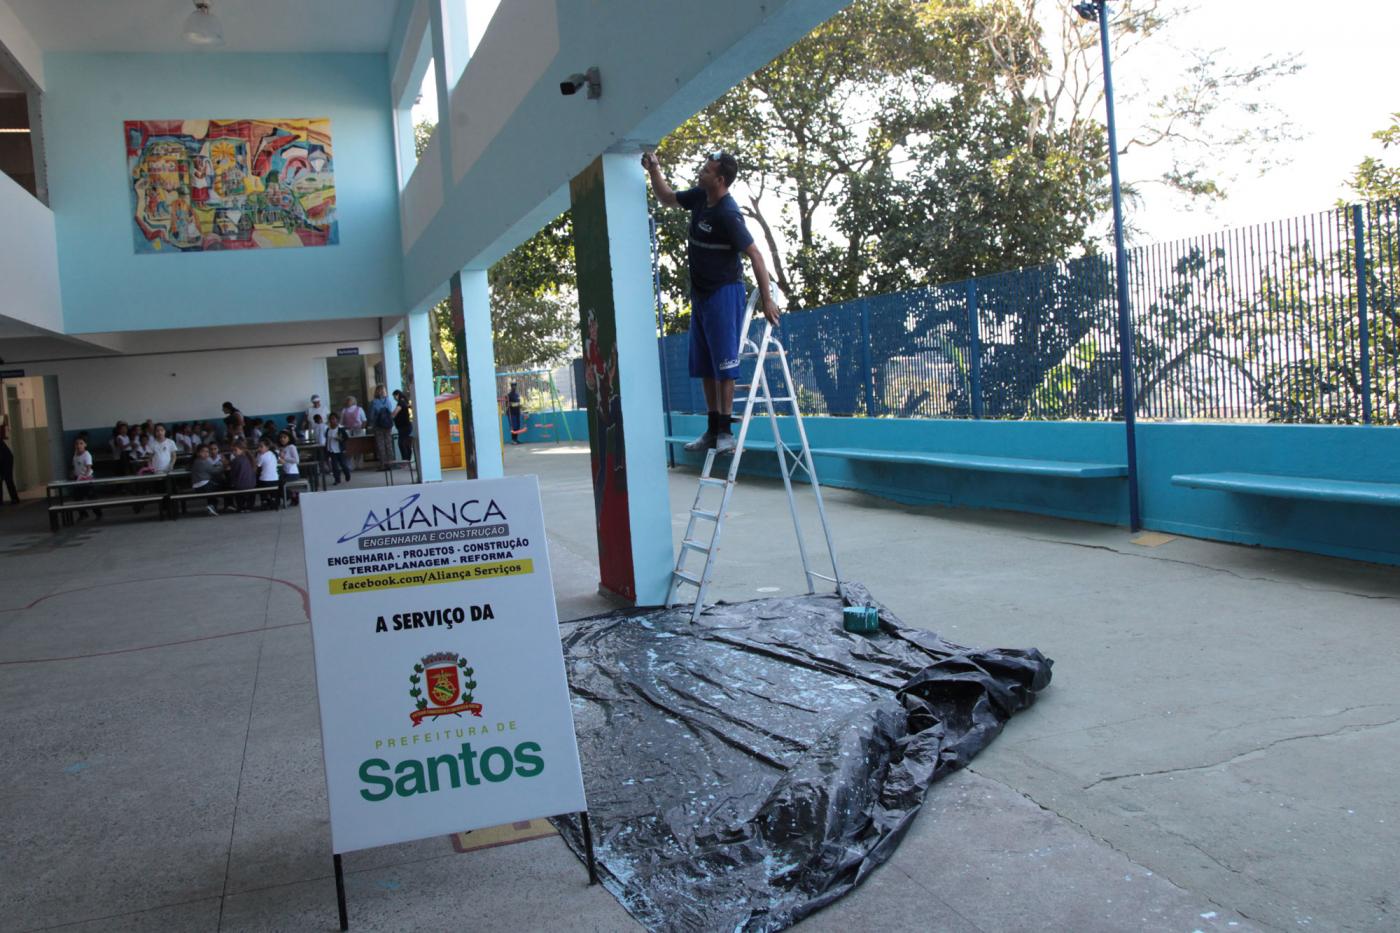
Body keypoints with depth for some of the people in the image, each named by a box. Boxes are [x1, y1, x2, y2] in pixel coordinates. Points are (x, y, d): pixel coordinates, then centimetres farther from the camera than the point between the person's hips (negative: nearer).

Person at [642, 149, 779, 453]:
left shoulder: (728, 214, -20)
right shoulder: (699, 196, 4)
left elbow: (754, 255, -21)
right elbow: (666, 198, 24)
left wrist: (767, 300, -24)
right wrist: (654, 170, 8)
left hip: (724, 292, -9)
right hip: (700, 292, 9)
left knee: (724, 364, -7)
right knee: (704, 366, 10)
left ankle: (725, 432, -3)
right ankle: (712, 429, 15)